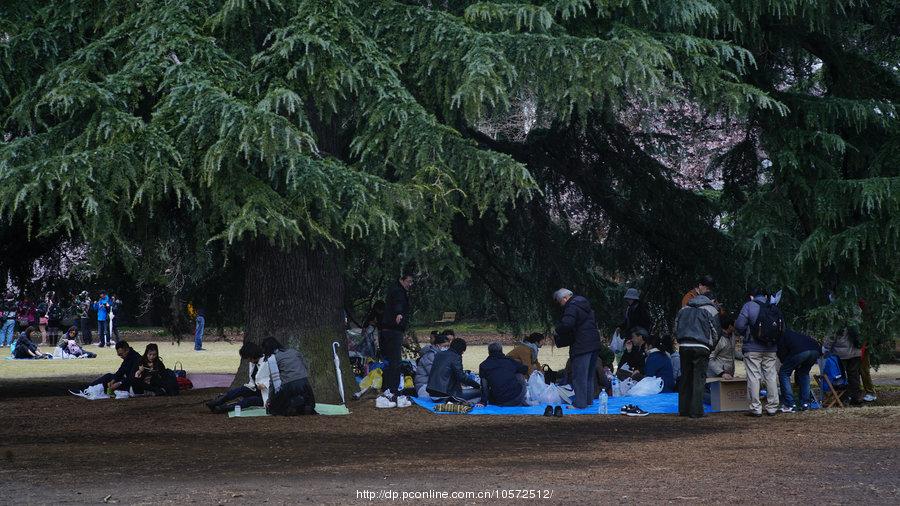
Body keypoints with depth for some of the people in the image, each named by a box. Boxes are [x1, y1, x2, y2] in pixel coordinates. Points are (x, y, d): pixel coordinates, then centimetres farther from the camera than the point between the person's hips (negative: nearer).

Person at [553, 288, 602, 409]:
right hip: (594, 343, 10)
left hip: (581, 346, -10)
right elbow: (594, 321, 27)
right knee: (589, 375, 19)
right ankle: (589, 400, 27)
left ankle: (580, 403, -1)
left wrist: (558, 331, -8)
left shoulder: (572, 307, -15)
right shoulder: (584, 304, 16)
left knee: (579, 376, -3)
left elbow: (566, 324, -29)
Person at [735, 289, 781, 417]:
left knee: (753, 377, -2)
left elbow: (739, 325, -12)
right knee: (771, 376, 9)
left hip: (753, 348, -4)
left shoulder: (748, 306, -3)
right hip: (771, 349, 4)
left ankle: (756, 408, -4)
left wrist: (745, 335, 6)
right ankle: (772, 408, 12)